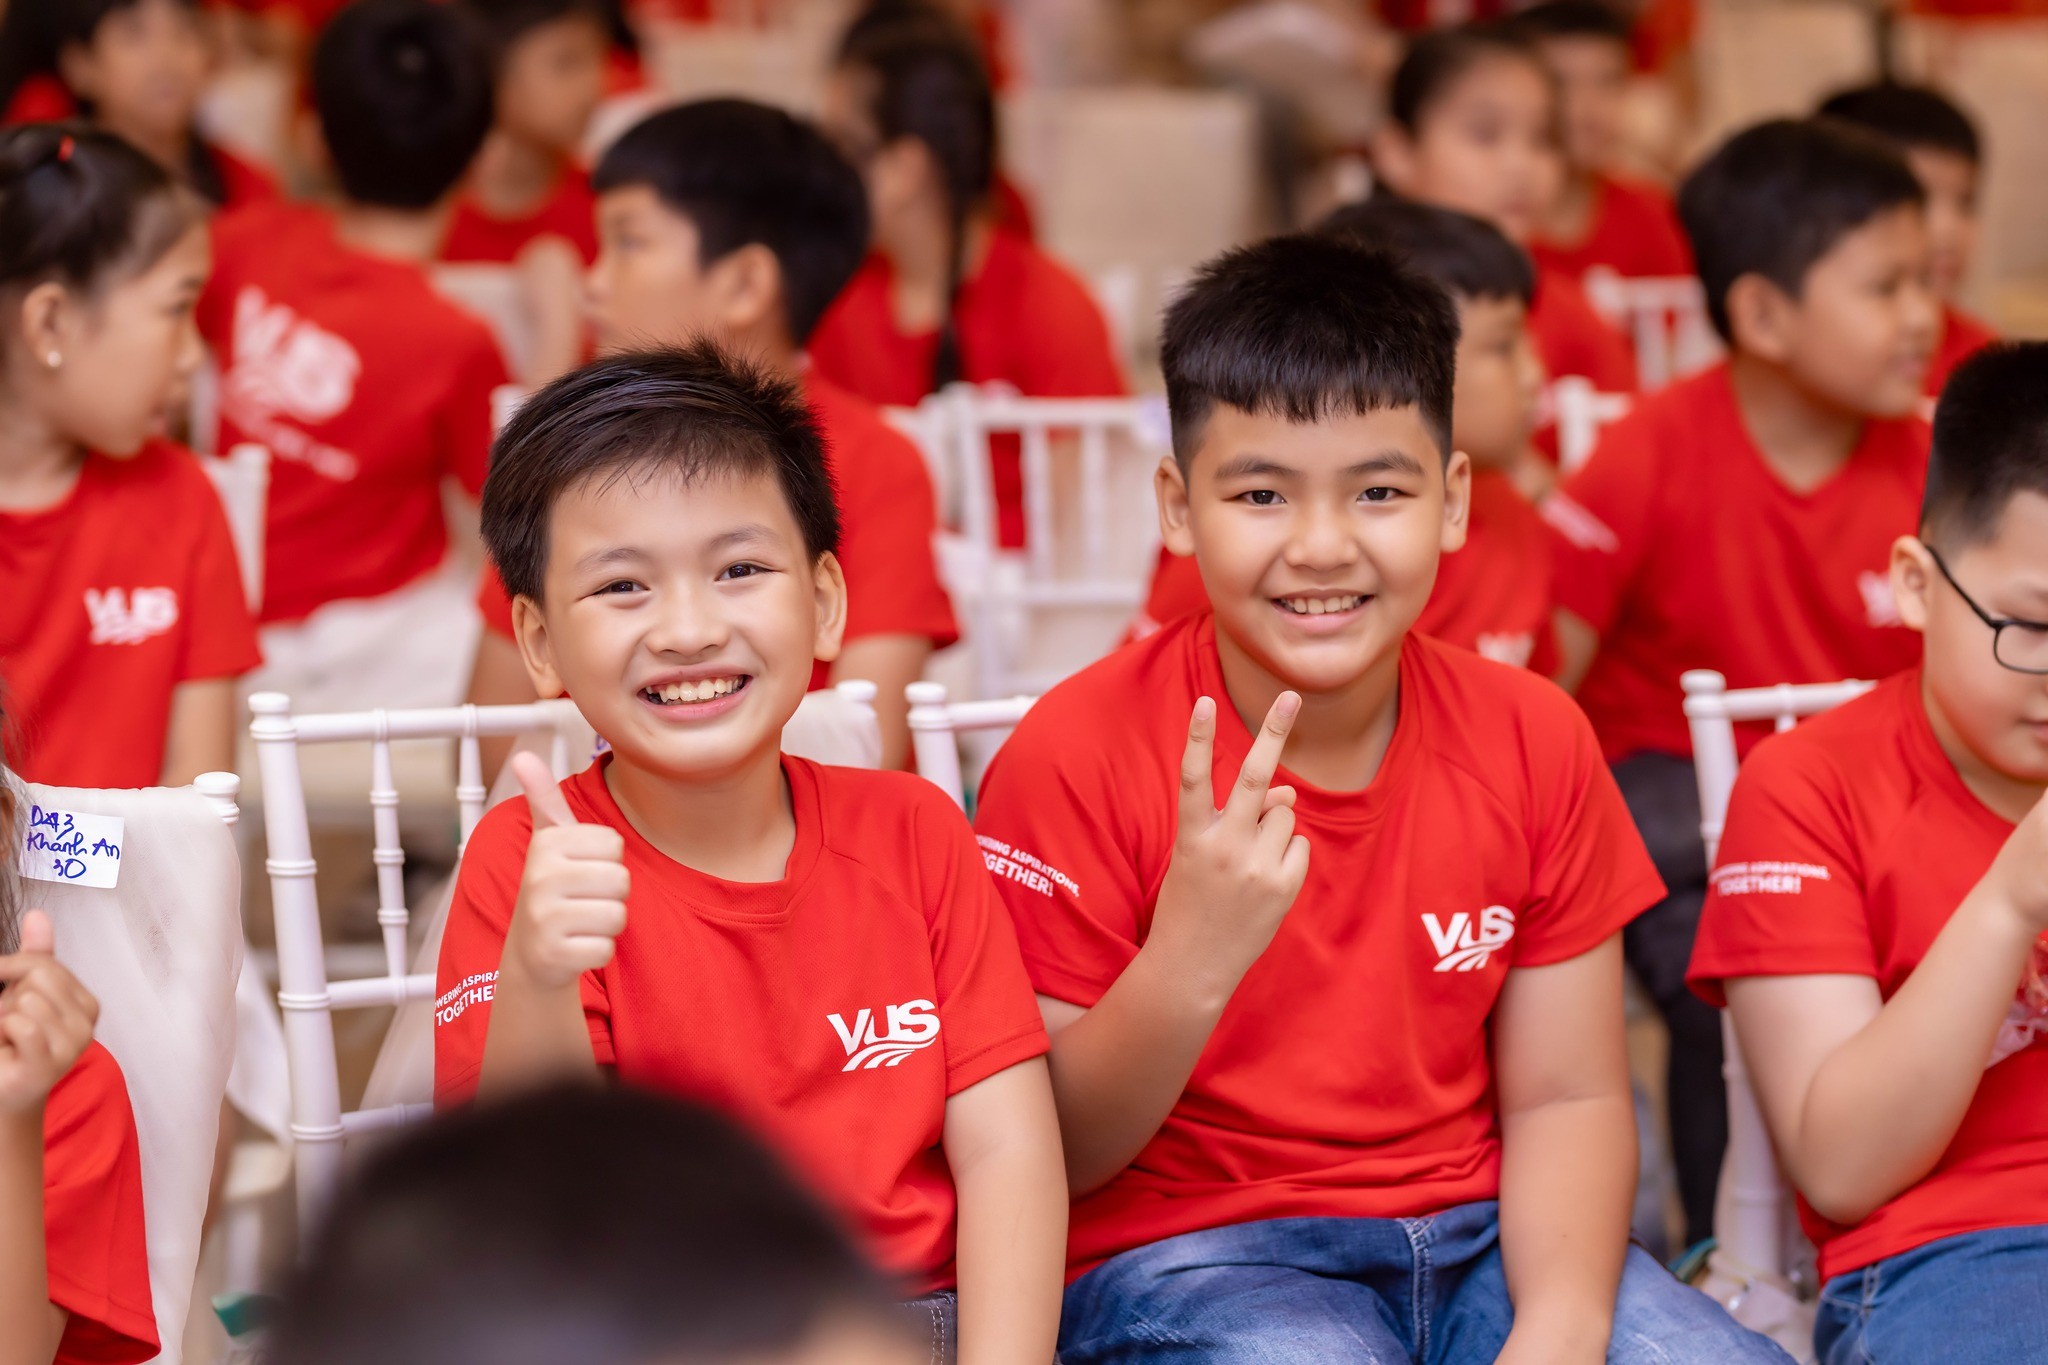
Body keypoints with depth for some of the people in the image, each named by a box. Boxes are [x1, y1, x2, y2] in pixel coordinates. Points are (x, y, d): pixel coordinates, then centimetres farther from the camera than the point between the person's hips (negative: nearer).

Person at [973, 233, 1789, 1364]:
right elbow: (1047, 1158, -9)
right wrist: (1186, 967, -27)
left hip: (1476, 1235, 4)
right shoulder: (1078, 759, -11)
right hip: (1183, 1257, -4)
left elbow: (1565, 1100, 3)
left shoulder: (1533, 741, 1)